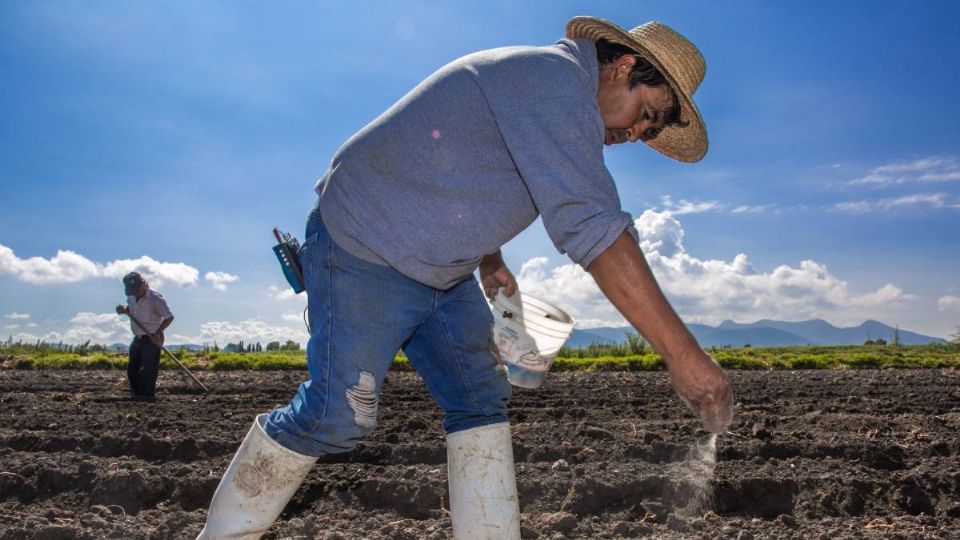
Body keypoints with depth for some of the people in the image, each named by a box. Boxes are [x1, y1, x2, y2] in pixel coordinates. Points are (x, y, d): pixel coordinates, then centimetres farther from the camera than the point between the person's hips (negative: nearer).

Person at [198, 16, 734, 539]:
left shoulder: (552, 100, 11)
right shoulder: (556, 77, -22)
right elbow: (591, 224, -34)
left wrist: (489, 257, 12)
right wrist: (683, 353, -34)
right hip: (364, 253, -10)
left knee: (480, 401, 3)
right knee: (337, 415, -7)